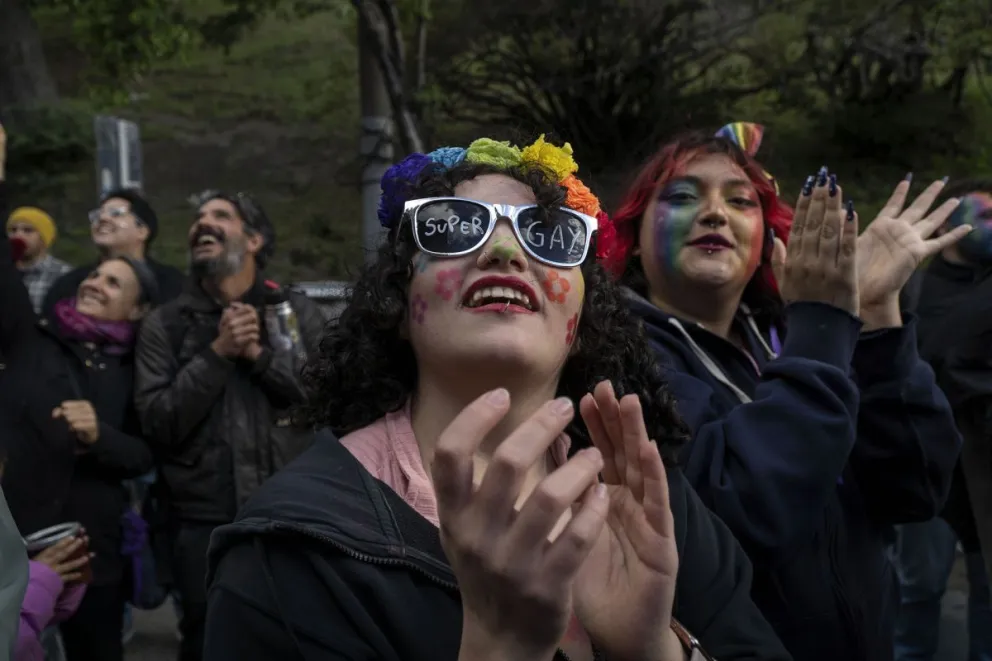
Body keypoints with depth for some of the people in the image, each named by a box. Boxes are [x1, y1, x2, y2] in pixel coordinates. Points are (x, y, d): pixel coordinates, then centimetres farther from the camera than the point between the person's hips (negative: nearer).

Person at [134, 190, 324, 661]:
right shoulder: (164, 325, 4)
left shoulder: (296, 311, 5)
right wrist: (218, 354, -14)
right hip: (204, 522, 0)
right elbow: (157, 422, -6)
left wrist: (261, 354, -13)